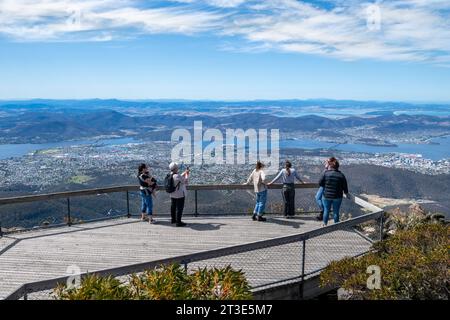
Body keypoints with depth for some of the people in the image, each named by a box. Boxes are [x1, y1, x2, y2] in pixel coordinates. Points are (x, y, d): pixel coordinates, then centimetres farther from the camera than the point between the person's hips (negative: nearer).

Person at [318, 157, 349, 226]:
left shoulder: (326, 173, -12)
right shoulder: (341, 175, -7)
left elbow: (320, 183, -7)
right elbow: (345, 187, -1)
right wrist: (346, 194, 16)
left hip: (326, 196, 0)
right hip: (337, 197, 1)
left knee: (326, 210, 14)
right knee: (336, 211, 12)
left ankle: (325, 224, 25)